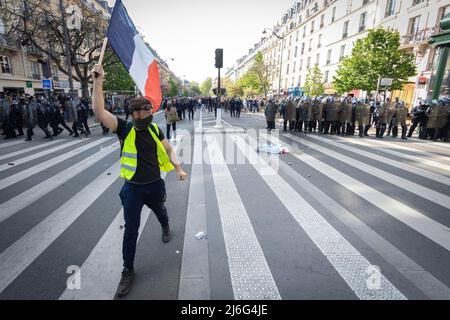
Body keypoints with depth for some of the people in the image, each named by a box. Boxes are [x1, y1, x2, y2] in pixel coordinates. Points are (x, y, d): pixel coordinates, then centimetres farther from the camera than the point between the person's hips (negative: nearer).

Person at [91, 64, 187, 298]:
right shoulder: (124, 128, -13)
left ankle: (165, 227, 65)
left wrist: (178, 168, -8)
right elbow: (99, 113, -27)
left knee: (160, 211, 29)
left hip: (155, 185, 3)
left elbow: (168, 149, 3)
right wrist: (98, 82, -30)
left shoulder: (154, 129, -5)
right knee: (131, 230, 4)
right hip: (132, 189, -2)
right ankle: (128, 271, 24)